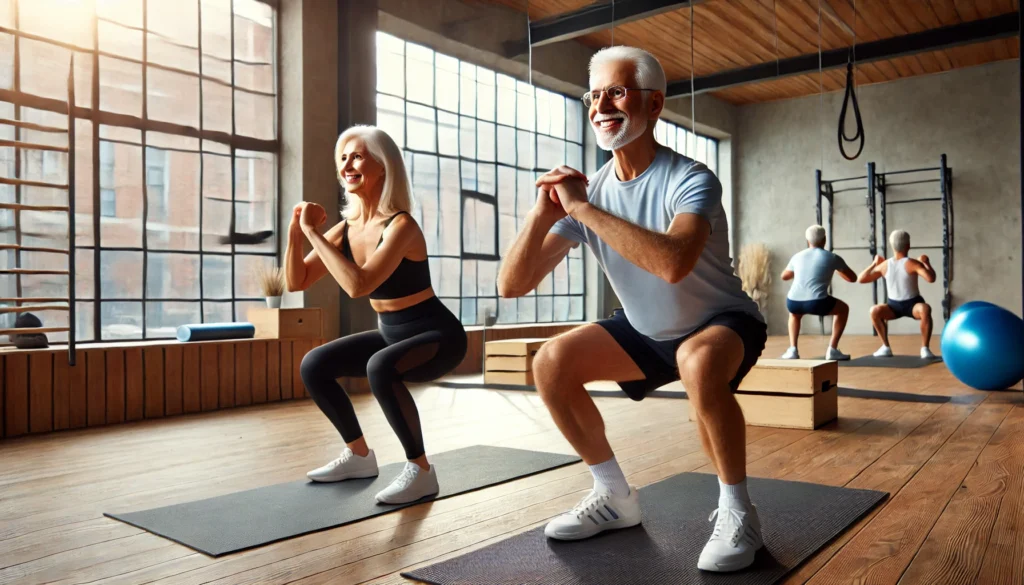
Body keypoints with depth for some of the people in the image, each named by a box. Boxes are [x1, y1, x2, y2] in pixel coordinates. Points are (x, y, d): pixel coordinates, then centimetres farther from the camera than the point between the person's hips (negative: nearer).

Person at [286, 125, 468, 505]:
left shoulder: (401, 226, -23)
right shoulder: (346, 228, -1)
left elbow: (357, 285, -36)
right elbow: (297, 282, 1)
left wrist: (314, 232, -28)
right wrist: (296, 232, -13)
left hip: (437, 336, -8)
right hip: (392, 333, 8)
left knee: (381, 367, -35)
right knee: (313, 366, 4)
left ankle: (420, 470, -16)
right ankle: (360, 456, 18)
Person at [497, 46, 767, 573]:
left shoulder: (690, 180, -26)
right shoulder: (585, 191, -10)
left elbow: (673, 263, -49)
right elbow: (512, 286, -15)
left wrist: (582, 209, -40)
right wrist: (542, 214, -32)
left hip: (723, 324, -6)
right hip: (648, 331, 6)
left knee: (698, 362, -39)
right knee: (550, 365, -8)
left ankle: (737, 512, -14)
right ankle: (615, 498, 8)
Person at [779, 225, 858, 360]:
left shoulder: (797, 256, 20)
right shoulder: (832, 257, 11)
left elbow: (784, 276, 39)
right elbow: (853, 278, 24)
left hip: (793, 302, 3)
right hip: (816, 303, -3)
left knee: (794, 312, 40)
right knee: (843, 309, 27)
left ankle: (792, 350, 24)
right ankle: (832, 350, 21)